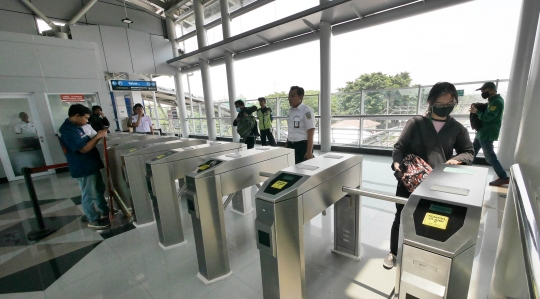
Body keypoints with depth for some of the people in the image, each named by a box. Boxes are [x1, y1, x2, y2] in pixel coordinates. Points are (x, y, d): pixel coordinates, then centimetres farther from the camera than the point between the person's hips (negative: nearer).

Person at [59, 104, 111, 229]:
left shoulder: (76, 127, 9)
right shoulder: (68, 130, -21)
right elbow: (83, 148, -26)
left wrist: (98, 136, 2)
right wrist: (98, 136, -20)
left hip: (92, 165, 10)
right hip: (84, 168, -10)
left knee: (99, 189, 20)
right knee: (89, 195, 3)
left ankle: (105, 211, 35)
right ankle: (93, 220, 16)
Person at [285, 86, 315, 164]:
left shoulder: (306, 111, -15)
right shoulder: (290, 110, 8)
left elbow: (310, 133, -16)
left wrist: (309, 152, -19)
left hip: (302, 146, -7)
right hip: (291, 146, 7)